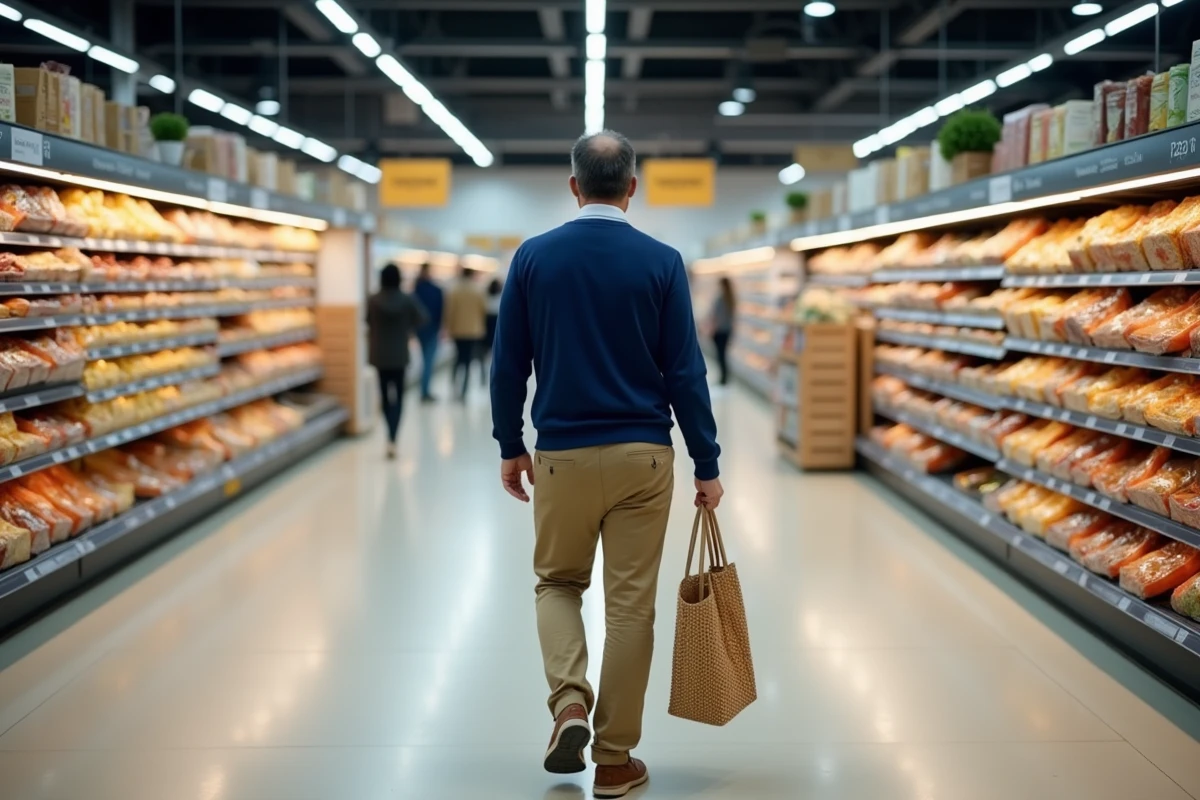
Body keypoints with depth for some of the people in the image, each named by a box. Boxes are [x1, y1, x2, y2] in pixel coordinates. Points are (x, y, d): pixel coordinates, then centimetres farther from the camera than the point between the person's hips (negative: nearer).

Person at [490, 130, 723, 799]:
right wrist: (707, 465, 1)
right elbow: (685, 373, -5)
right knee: (631, 604, 7)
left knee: (558, 581, 20)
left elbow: (508, 365, 2)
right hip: (642, 455, -1)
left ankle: (571, 703, -2)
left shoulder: (534, 256, -1)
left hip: (562, 455, 1)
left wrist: (510, 447, 13)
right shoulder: (661, 262, -5)